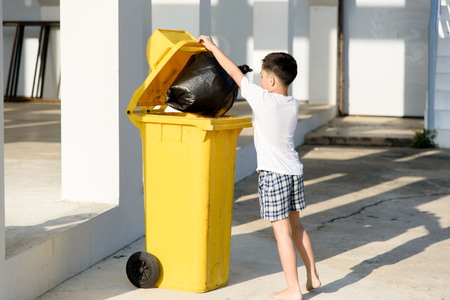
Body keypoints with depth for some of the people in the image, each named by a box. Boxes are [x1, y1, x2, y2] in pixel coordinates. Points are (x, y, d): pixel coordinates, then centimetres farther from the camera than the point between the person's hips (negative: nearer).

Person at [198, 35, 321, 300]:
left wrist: (212, 46, 5)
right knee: (295, 225, 20)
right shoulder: (293, 105, 3)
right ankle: (313, 276, 28)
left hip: (273, 174, -7)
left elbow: (234, 72, -7)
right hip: (295, 171, 7)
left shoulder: (262, 99, -15)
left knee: (282, 231, -2)